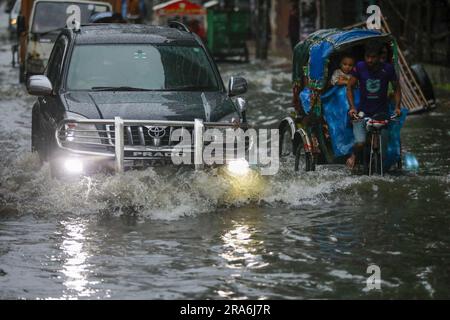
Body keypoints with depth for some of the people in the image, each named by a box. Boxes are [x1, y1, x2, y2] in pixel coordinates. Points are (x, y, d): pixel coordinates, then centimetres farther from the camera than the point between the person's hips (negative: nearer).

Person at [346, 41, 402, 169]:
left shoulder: (388, 69, -7)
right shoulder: (360, 67, -8)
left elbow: (397, 88, 7)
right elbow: (349, 87, 1)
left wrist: (397, 107, -6)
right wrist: (352, 107, -9)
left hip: (382, 113, 1)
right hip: (363, 112, -1)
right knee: (360, 142, -18)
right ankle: (354, 154, 18)